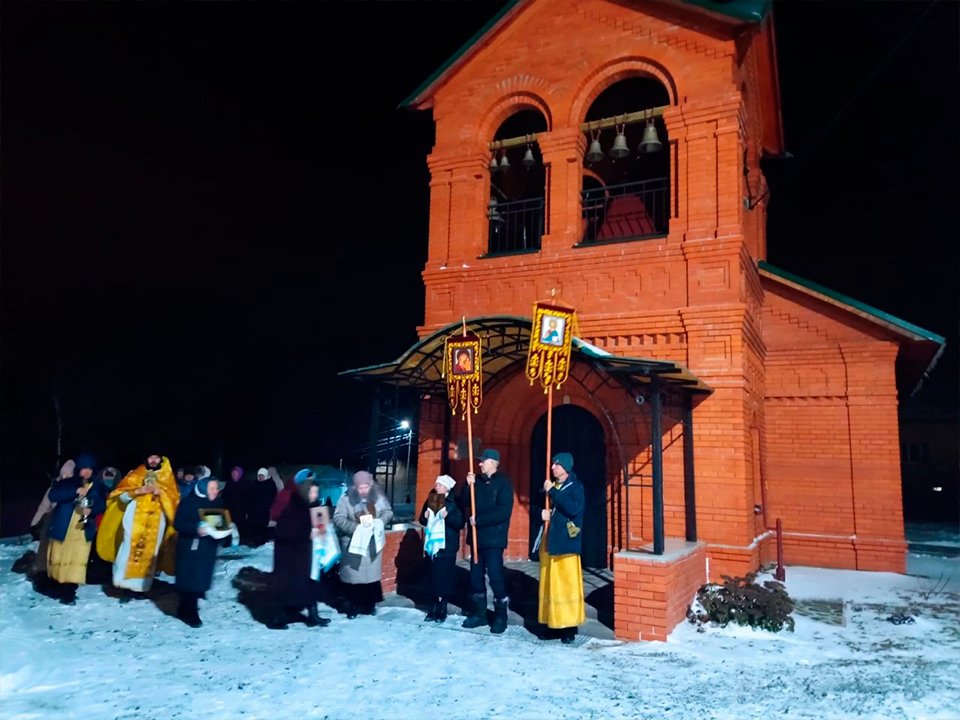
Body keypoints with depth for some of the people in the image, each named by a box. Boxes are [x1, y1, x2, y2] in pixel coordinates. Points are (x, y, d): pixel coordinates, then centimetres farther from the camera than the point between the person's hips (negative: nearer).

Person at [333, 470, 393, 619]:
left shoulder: (378, 496, -3)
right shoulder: (346, 498, -10)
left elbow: (388, 512, 5)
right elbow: (338, 518, -14)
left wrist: (378, 522, -15)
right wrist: (355, 527, -25)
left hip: (373, 543, 2)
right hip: (353, 543, -2)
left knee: (372, 574, 8)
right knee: (353, 575, 2)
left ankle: (370, 604, 24)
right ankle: (353, 606, 16)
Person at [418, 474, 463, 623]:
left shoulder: (453, 503, -7)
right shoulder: (430, 501, 8)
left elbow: (460, 522, -13)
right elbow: (422, 520, 16)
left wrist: (447, 516, -26)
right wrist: (425, 516, -5)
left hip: (447, 546, -5)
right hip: (432, 544, 5)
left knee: (445, 577, -2)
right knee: (434, 575, 8)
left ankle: (442, 608, 8)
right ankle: (435, 606, 17)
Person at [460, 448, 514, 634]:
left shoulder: (503, 483, -8)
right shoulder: (478, 481, 12)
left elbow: (503, 512, -18)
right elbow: (465, 504, 8)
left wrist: (478, 520, -17)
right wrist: (469, 486, -7)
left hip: (493, 538, -7)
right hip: (477, 536, 7)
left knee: (495, 575, -5)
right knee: (476, 575, 10)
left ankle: (501, 615, 7)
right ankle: (479, 612, 22)